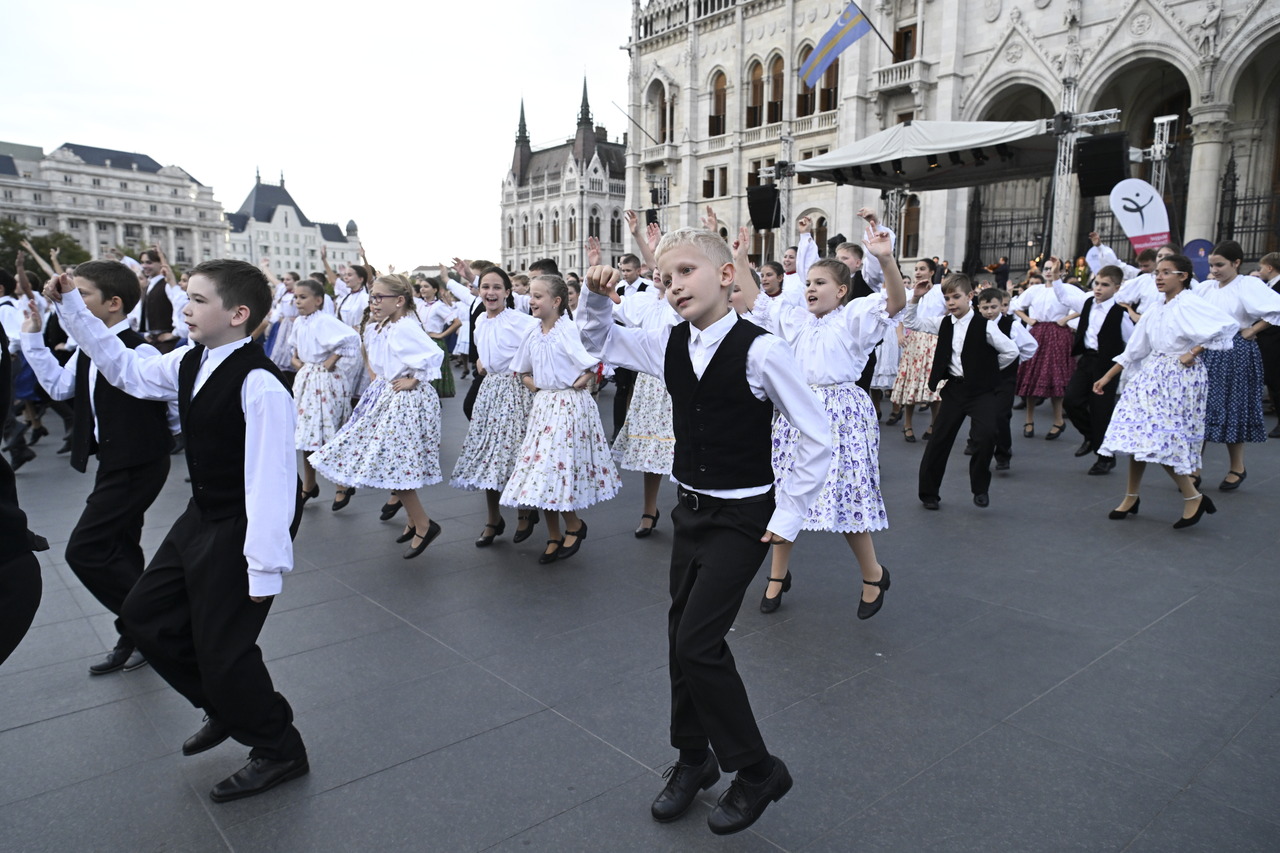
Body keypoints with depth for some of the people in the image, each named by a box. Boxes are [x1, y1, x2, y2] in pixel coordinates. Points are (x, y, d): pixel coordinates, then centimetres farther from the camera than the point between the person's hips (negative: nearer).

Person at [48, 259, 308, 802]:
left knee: (223, 648, 0)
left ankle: (279, 752, 25)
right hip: (200, 519, 10)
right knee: (145, 614, 20)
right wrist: (72, 308, 15)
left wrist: (266, 565, -26)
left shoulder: (260, 384, -26)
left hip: (242, 530, -10)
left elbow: (269, 479, -27)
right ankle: (228, 708, 38)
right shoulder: (189, 364, 2)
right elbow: (125, 369, 22)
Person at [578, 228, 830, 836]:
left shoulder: (760, 350, -18)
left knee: (697, 642, -9)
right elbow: (598, 341, 16)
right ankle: (693, 759, 35)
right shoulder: (669, 345, 0)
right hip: (691, 510, 6)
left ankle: (758, 770, 14)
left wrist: (789, 516, -12)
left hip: (742, 518, -6)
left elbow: (817, 437, -13)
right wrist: (597, 300, -4)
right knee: (683, 637, 13)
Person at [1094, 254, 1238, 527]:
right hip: (1152, 374, 7)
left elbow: (1229, 325, -24)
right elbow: (1134, 349, 15)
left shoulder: (1190, 305, -11)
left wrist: (1193, 352, -19)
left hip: (1180, 377, -7)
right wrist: (1107, 377, 14)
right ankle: (1131, 497, 18)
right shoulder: (1154, 310, 11)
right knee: (1139, 435, 6)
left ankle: (1194, 497, 7)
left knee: (1161, 440, -11)